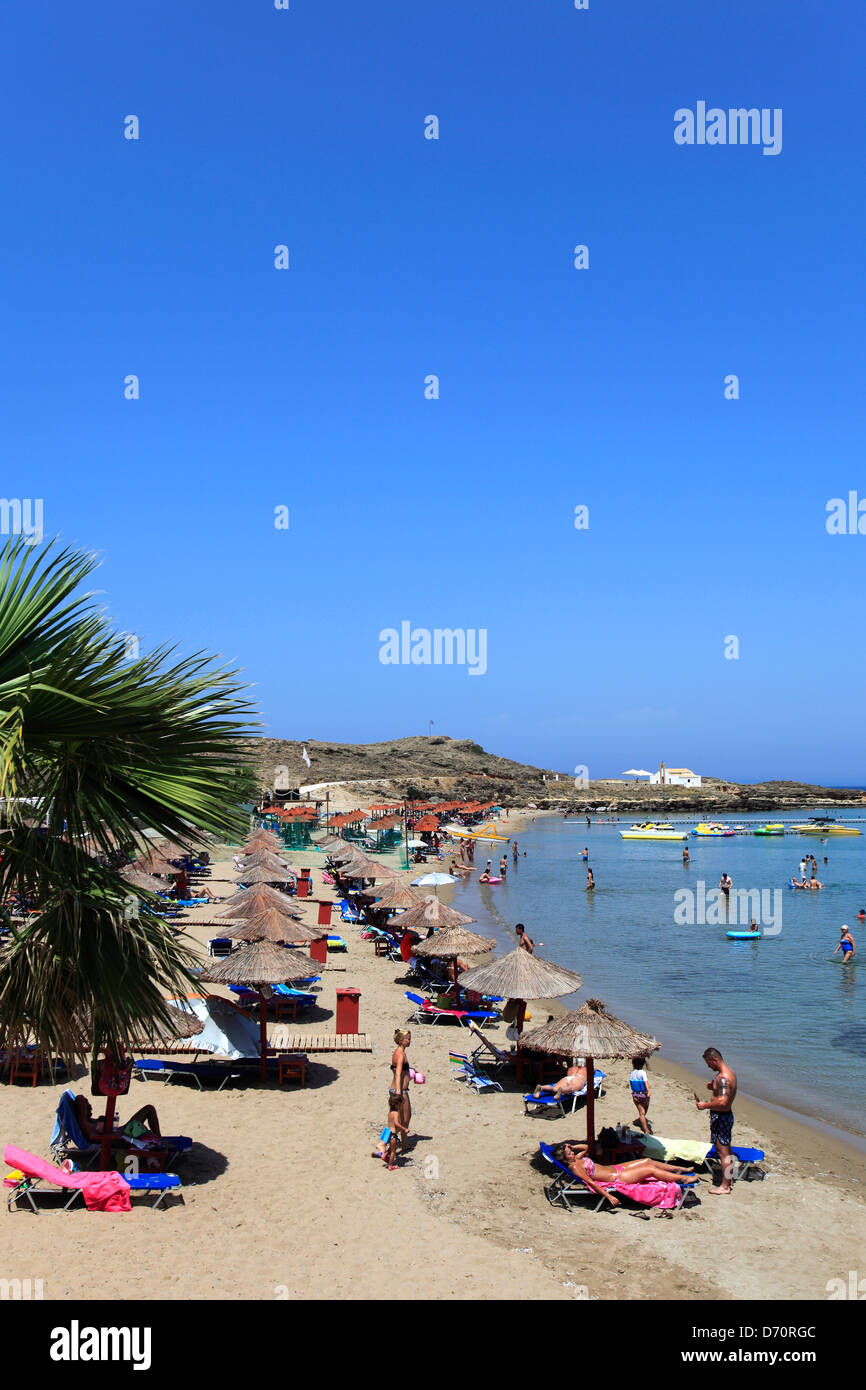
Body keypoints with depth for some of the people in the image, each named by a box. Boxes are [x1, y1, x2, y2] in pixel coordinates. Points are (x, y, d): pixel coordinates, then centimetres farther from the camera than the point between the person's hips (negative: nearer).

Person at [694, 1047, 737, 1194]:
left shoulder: (723, 1078, -24)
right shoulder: (728, 1073, 9)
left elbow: (722, 1102, -31)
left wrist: (705, 1105, -19)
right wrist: (714, 1087, 9)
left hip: (720, 1117, -11)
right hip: (726, 1115, 11)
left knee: (723, 1151, -3)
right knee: (726, 1149, 20)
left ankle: (724, 1187, 3)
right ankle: (728, 1178, 32)